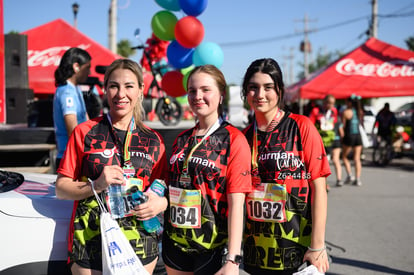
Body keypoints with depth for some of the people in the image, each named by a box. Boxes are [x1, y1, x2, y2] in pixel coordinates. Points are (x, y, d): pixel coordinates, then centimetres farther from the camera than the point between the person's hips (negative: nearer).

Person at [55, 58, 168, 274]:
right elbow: (61, 188, 0)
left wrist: (161, 202, -9)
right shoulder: (85, 132, -1)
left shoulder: (153, 140, 7)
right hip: (91, 244, -2)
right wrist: (96, 185, -17)